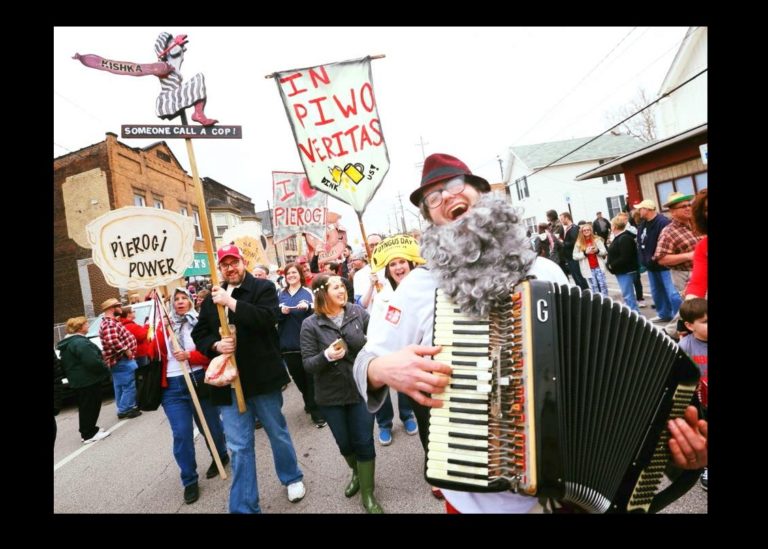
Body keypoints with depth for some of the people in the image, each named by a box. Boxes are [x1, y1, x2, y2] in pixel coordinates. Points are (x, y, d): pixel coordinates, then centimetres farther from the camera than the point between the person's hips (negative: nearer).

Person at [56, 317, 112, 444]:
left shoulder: (67, 343, 12)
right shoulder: (81, 342, -22)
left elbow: (66, 364, 20)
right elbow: (93, 362, -27)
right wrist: (105, 370, -12)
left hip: (78, 380, 10)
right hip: (88, 380, -10)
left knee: (85, 407, 18)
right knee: (90, 406, -1)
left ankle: (88, 431, 28)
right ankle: (89, 434, 6)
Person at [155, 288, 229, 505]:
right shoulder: (164, 326, 9)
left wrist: (189, 355, -22)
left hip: (199, 380, -1)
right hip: (172, 386, 2)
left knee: (210, 424, 13)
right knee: (181, 433, -2)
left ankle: (220, 456, 41)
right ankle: (189, 481, 14)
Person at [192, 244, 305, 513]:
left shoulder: (263, 287, -2)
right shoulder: (212, 297, 12)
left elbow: (267, 318, -20)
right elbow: (199, 333, 14)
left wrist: (230, 302, -21)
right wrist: (216, 345, -7)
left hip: (262, 376, -3)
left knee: (278, 432, 15)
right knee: (239, 447, 7)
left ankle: (293, 478, 40)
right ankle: (244, 507, 19)